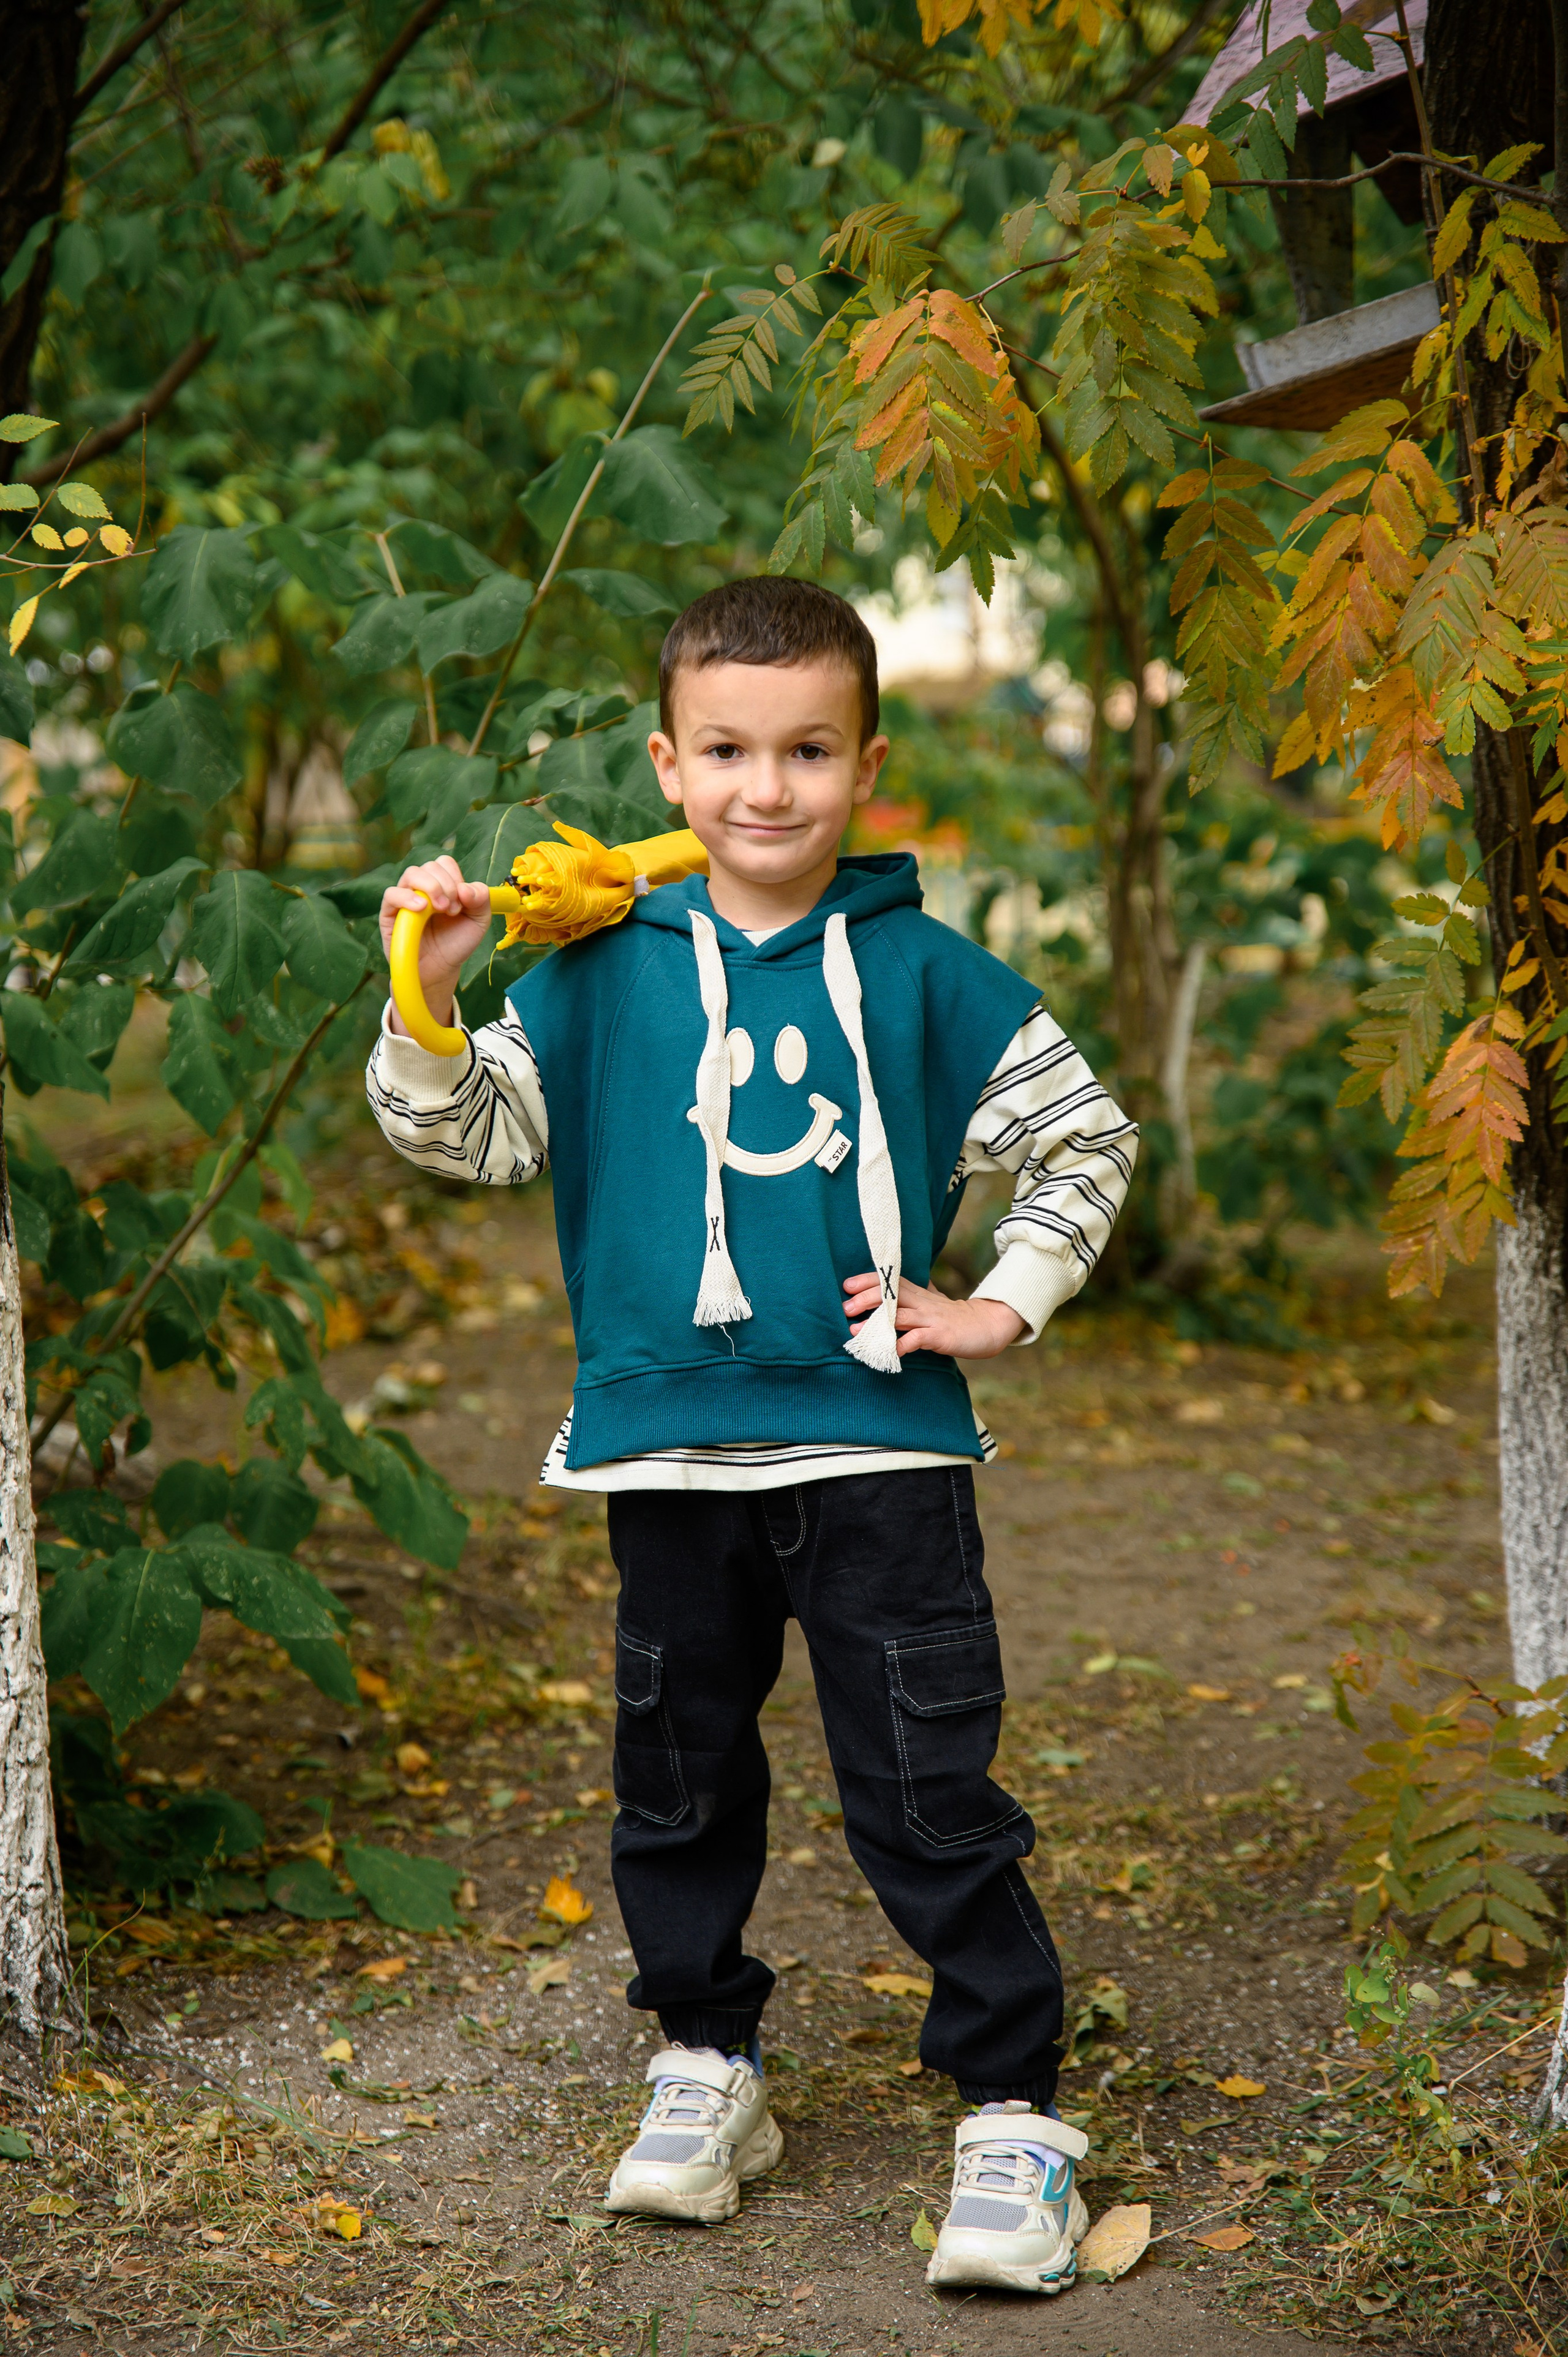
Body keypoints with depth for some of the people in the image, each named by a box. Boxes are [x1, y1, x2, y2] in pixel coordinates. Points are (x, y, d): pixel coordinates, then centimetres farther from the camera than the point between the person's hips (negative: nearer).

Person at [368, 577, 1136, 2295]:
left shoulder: (924, 975, 0)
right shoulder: (603, 971, 2)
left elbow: (1084, 1137, 10)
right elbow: (468, 1134, 2)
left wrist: (1001, 1306, 2)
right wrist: (429, 994, -13)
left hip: (882, 1448, -2)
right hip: (669, 1452, 2)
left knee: (929, 1796, -1)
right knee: (680, 1782, 14)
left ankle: (1012, 2110, 10)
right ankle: (705, 2061, 32)